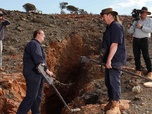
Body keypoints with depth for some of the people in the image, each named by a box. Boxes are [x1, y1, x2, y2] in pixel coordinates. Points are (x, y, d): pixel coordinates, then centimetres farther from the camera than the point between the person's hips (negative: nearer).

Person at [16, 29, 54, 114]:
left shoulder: (37, 45, 22)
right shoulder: (34, 44, -12)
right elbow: (38, 59, -23)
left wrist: (45, 71, 15)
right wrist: (47, 70, -22)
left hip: (37, 74, 11)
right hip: (33, 74, -11)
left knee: (38, 96, 12)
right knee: (31, 96, -11)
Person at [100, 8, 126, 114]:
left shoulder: (116, 26, -18)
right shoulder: (110, 26, 14)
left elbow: (114, 45, -24)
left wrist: (109, 60, -24)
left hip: (115, 60, -10)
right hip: (110, 59, 10)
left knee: (114, 82, -2)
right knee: (109, 82, 16)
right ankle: (111, 102, 30)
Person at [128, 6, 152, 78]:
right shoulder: (136, 21, 12)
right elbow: (131, 31, 9)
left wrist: (141, 27, -21)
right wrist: (129, 27, -13)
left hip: (144, 40, -4)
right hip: (135, 40, 4)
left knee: (146, 56, -6)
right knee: (136, 56, 4)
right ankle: (138, 71, 12)